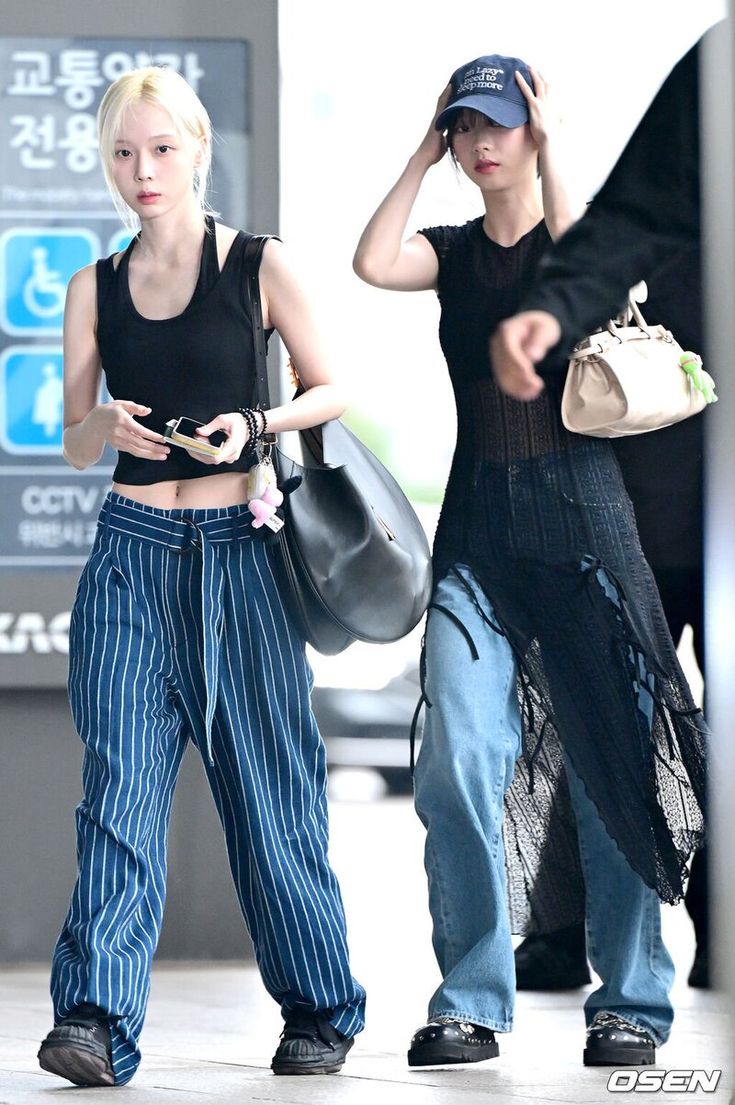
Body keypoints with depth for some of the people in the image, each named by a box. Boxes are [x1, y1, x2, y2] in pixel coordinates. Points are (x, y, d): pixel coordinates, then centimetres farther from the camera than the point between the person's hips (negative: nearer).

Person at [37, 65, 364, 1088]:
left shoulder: (260, 265, 1)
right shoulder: (95, 288, 9)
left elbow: (329, 391, 7)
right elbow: (75, 444, 12)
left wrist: (254, 422, -12)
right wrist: (105, 424, -11)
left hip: (237, 551, -2)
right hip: (132, 553, 2)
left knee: (268, 786, 3)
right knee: (120, 782, -10)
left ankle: (319, 1013, 16)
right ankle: (97, 1019, -16)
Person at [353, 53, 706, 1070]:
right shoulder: (455, 252, 13)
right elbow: (373, 263, -7)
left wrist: (548, 147, -10)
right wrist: (424, 154, 1)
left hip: (579, 509, -3)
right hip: (477, 521, 3)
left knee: (605, 758, -2)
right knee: (456, 760, -8)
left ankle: (632, 1005, 5)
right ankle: (470, 1004, -1)